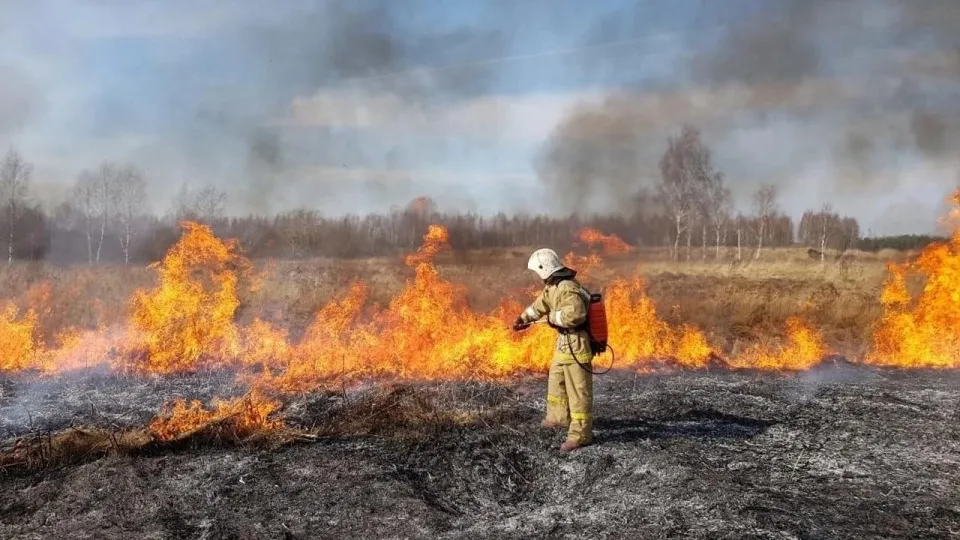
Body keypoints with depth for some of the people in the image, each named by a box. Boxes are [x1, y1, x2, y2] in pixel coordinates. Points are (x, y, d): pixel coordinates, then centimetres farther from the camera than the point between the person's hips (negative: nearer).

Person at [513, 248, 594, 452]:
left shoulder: (568, 289, -25)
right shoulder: (552, 286, 8)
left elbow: (575, 314, -38)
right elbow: (540, 304, 26)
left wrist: (553, 317, -22)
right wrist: (523, 318, 31)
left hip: (575, 344, -11)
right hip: (564, 342, 11)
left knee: (577, 390, -5)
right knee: (556, 380, 26)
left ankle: (580, 435, 1)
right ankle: (558, 417, 44)